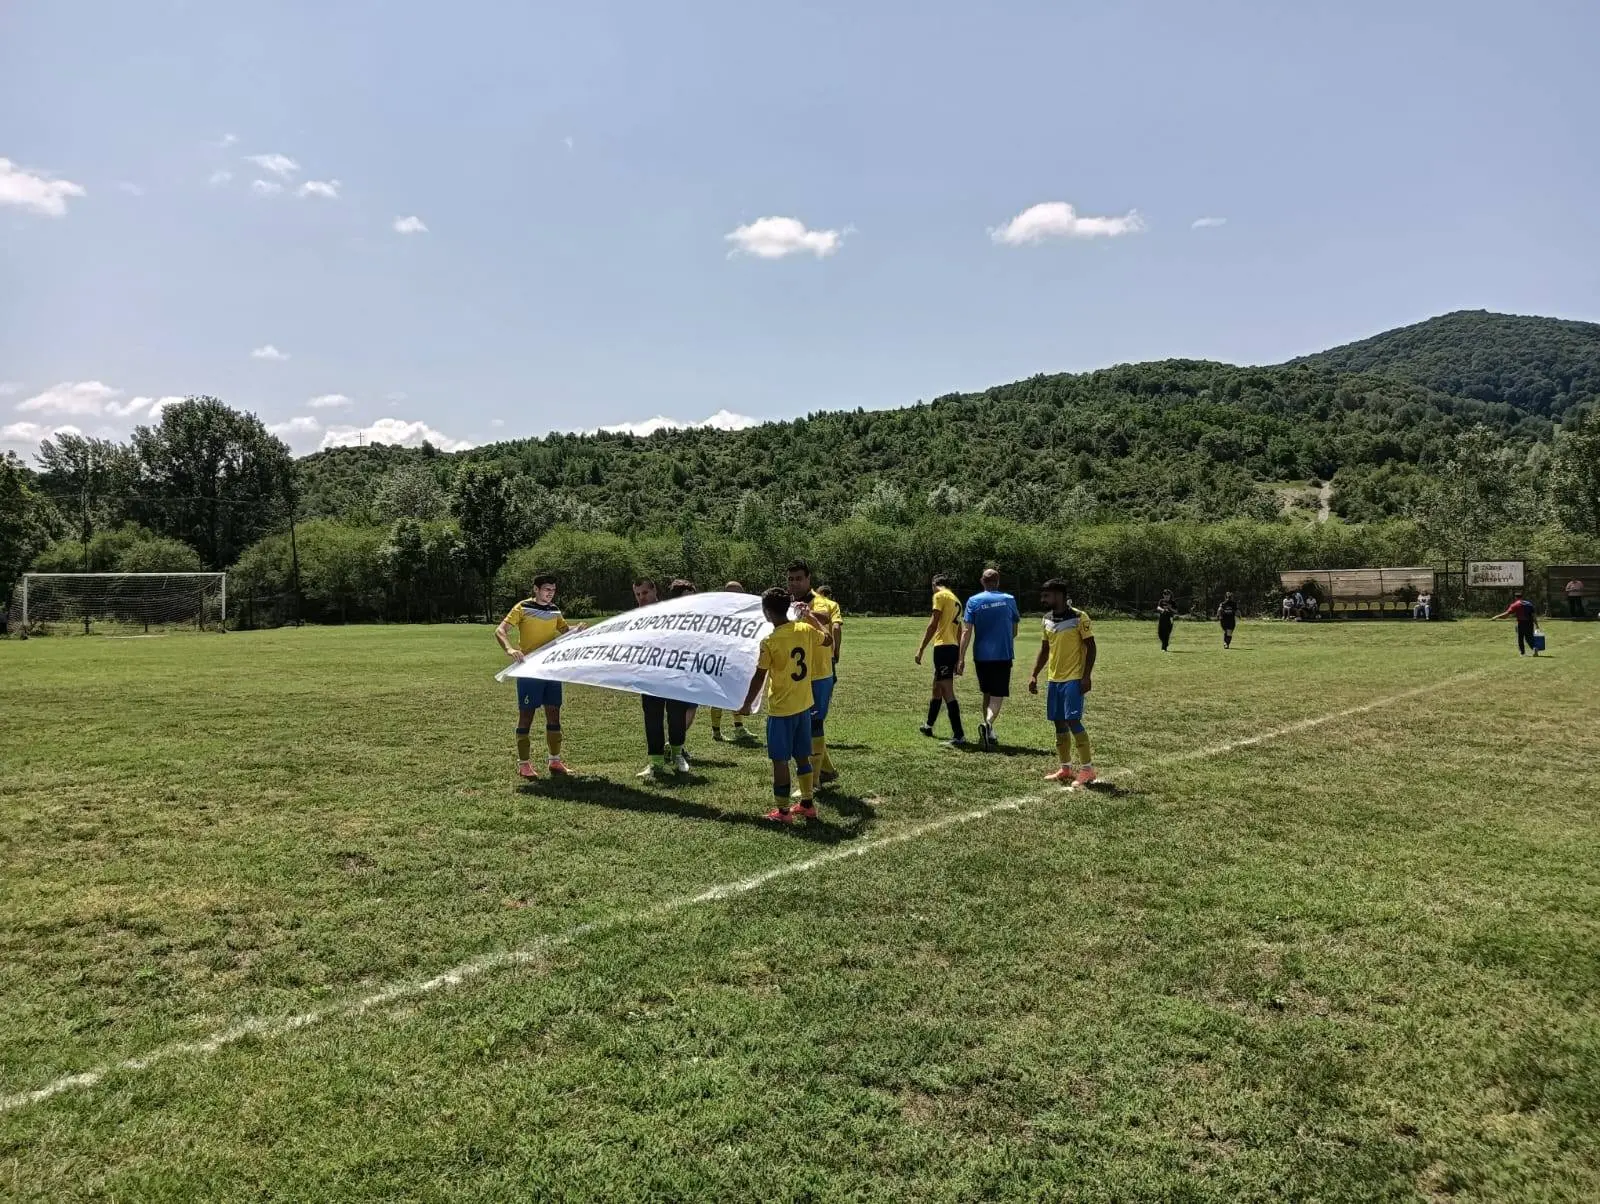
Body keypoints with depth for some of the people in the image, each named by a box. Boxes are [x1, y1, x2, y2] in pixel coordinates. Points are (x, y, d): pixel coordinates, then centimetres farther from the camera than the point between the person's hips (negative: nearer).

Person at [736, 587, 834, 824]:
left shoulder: (769, 642, -18)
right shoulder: (805, 630, -3)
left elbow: (759, 678, -12)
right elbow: (828, 639, 18)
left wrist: (746, 704, 0)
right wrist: (810, 616, 25)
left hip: (781, 709, -6)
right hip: (804, 705, 6)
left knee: (780, 759, 3)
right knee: (802, 756, 17)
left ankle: (782, 811, 9)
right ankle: (807, 804, 25)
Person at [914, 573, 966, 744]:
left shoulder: (939, 596, -5)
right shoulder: (956, 600, 19)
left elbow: (933, 624, -13)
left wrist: (921, 649, -11)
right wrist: (958, 656, 24)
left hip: (943, 646, -9)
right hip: (954, 647, 9)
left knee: (947, 692, -11)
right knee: (937, 688, 23)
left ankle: (959, 735, -16)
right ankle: (928, 726, 39)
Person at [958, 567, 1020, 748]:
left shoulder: (974, 601, -1)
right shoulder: (1009, 600, 3)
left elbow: (966, 631, -7)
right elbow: (1014, 630, 12)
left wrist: (961, 658, -6)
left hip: (981, 655, 1)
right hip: (1003, 655, -1)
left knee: (987, 694, 17)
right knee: (998, 696, -3)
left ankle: (988, 733, 21)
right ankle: (988, 723, -29)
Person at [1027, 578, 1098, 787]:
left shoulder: (1079, 618, -11)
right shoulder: (1047, 620, 9)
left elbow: (1090, 647, -9)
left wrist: (1087, 676, -15)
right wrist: (1034, 675, 13)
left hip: (1074, 679, -7)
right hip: (1054, 679, 7)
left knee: (1073, 721, -11)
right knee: (1059, 724, 9)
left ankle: (1087, 769, -1)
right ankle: (1065, 769, 18)